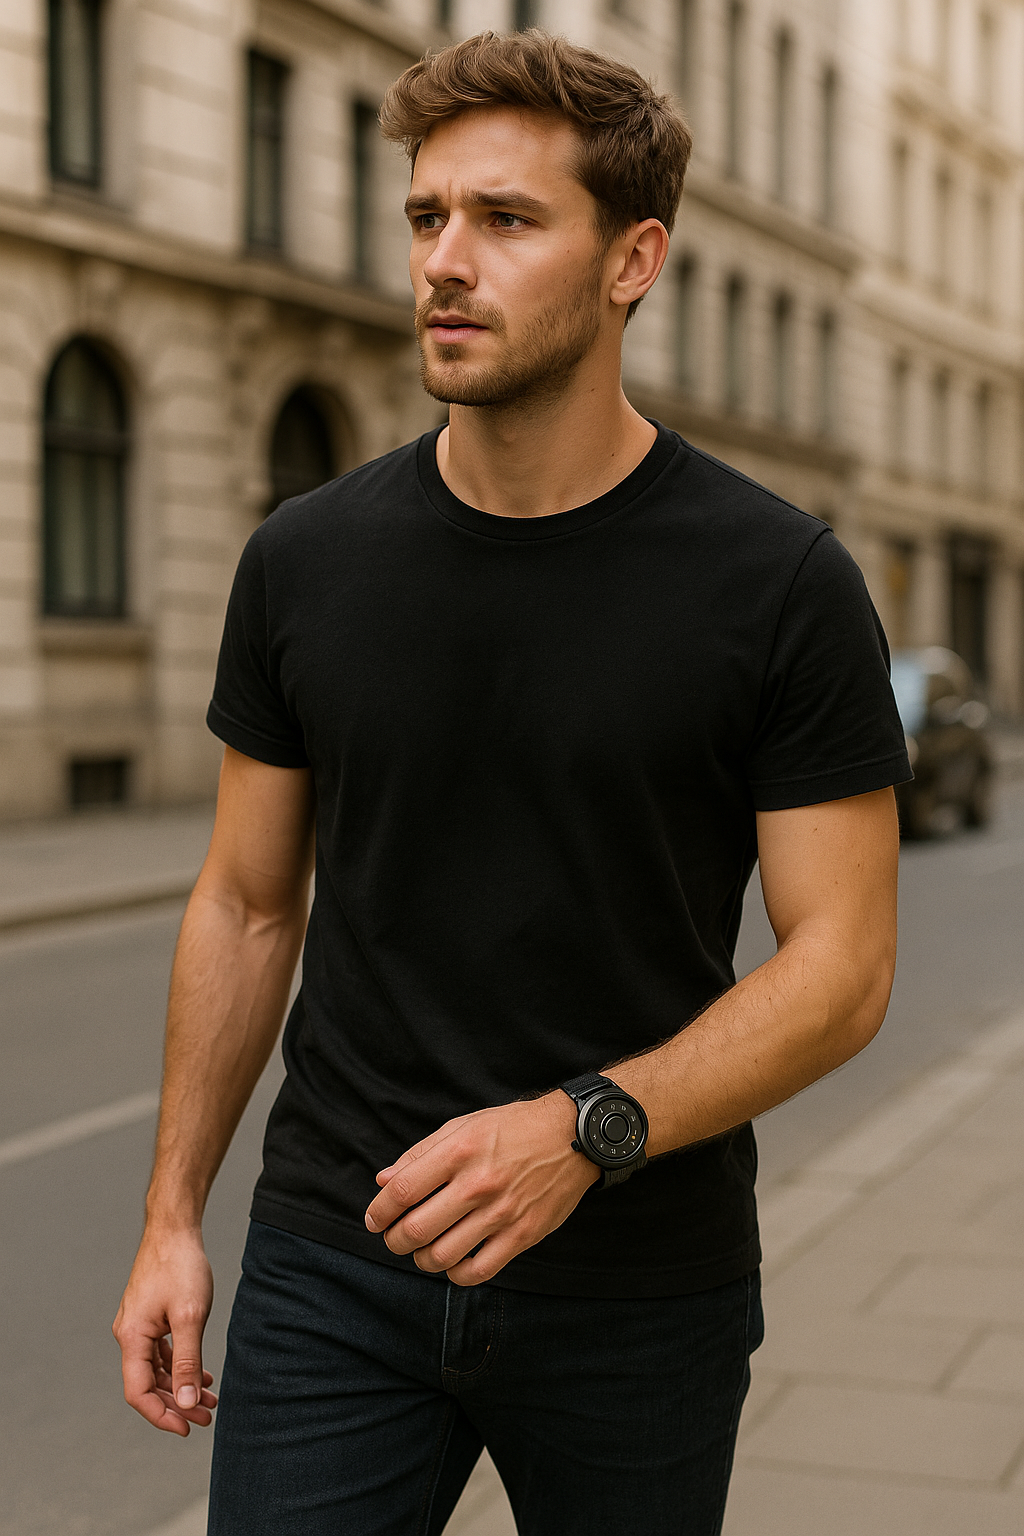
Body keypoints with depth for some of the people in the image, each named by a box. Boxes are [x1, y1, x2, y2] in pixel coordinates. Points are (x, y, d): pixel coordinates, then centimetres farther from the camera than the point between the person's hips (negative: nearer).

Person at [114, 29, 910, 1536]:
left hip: (642, 1287, -1)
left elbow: (842, 962, -10)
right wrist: (173, 1214, 6)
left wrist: (585, 1128, -23)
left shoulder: (779, 581, -9)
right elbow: (248, 906, 8)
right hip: (335, 1265, 2)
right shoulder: (306, 560, 0)